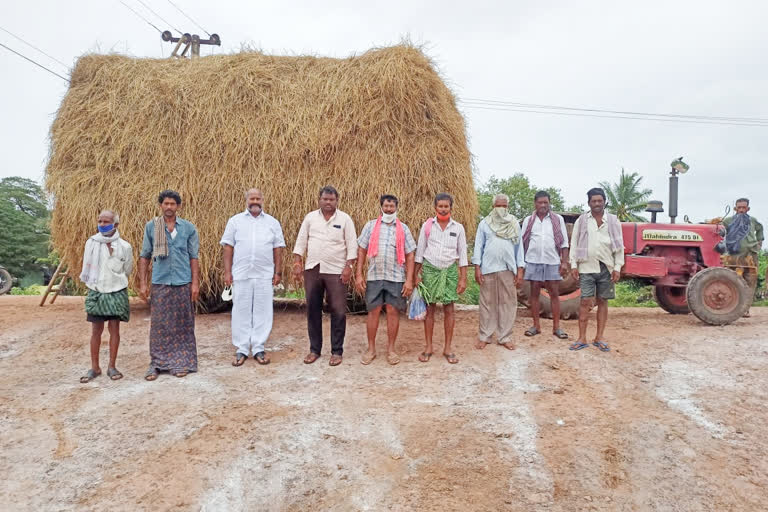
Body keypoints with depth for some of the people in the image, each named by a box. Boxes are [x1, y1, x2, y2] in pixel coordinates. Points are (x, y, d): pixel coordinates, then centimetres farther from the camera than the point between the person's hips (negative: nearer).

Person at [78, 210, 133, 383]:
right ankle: (94, 367, 13)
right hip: (96, 292, 1)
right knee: (96, 330, 4)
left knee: (114, 328, 2)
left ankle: (112, 367, 12)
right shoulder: (91, 243, -2)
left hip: (116, 292, -1)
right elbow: (86, 267, 8)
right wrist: (91, 282, 9)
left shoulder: (124, 246, -5)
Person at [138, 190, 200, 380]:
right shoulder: (151, 227, 5)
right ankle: (156, 364, 11)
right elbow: (144, 256, 6)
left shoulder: (188, 228, 4)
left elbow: (194, 257, 5)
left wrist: (195, 283, -2)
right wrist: (142, 283, 0)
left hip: (183, 283, 0)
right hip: (160, 284, 0)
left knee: (183, 325, 5)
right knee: (158, 325, 1)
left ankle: (181, 363, 16)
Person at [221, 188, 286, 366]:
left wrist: (278, 272, 2)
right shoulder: (235, 221, 6)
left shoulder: (272, 222, 8)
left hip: (264, 275, 1)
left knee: (262, 312, 3)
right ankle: (241, 350, 12)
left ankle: (258, 349, 13)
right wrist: (227, 272, -2)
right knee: (241, 312, 3)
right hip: (241, 275, 0)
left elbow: (278, 249, 7)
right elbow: (228, 247, 4)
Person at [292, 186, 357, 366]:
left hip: (336, 271, -2)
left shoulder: (345, 219, 0)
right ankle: (314, 349, 20)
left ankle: (337, 351, 10)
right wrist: (297, 264, 0)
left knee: (338, 312, -1)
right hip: (312, 270, 3)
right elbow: (301, 242, 8)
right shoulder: (310, 217, 7)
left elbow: (352, 245, -2)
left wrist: (348, 267, -10)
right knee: (313, 310, 8)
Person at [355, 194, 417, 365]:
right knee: (373, 311, 4)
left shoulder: (403, 228, 6)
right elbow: (361, 250, 6)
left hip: (396, 277, 0)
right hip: (374, 277, 0)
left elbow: (409, 255, 4)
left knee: (393, 311, 3)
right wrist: (359, 275, -2)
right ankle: (371, 349, 15)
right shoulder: (370, 226, 6)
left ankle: (391, 349, 15)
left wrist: (409, 280, -4)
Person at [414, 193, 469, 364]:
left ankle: (447, 348, 11)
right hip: (430, 269, 0)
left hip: (449, 270, 0)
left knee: (449, 309, 1)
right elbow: (420, 251, 5)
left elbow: (462, 253, 4)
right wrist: (416, 275, 2)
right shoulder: (427, 225, 1)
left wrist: (463, 278, 0)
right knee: (429, 308, 3)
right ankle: (428, 347, 13)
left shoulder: (458, 228, 2)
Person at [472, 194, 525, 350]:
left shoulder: (514, 224, 10)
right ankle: (484, 336, 12)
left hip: (508, 269, 1)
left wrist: (520, 270, 3)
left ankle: (505, 337, 12)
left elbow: (519, 247, 9)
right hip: (488, 268, -1)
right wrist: (477, 268, -4)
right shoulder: (484, 223, 6)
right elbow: (478, 246, 5)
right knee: (487, 302, 3)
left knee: (508, 303, 2)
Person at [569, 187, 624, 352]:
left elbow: (619, 245, 5)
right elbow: (574, 243, 5)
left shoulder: (613, 221, 5)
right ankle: (582, 338, 3)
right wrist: (574, 265, -3)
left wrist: (617, 268, -2)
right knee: (585, 302, -3)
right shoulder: (581, 221, 4)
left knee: (602, 301, 7)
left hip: (606, 268, 1)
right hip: (587, 267, -1)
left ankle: (600, 337, 16)